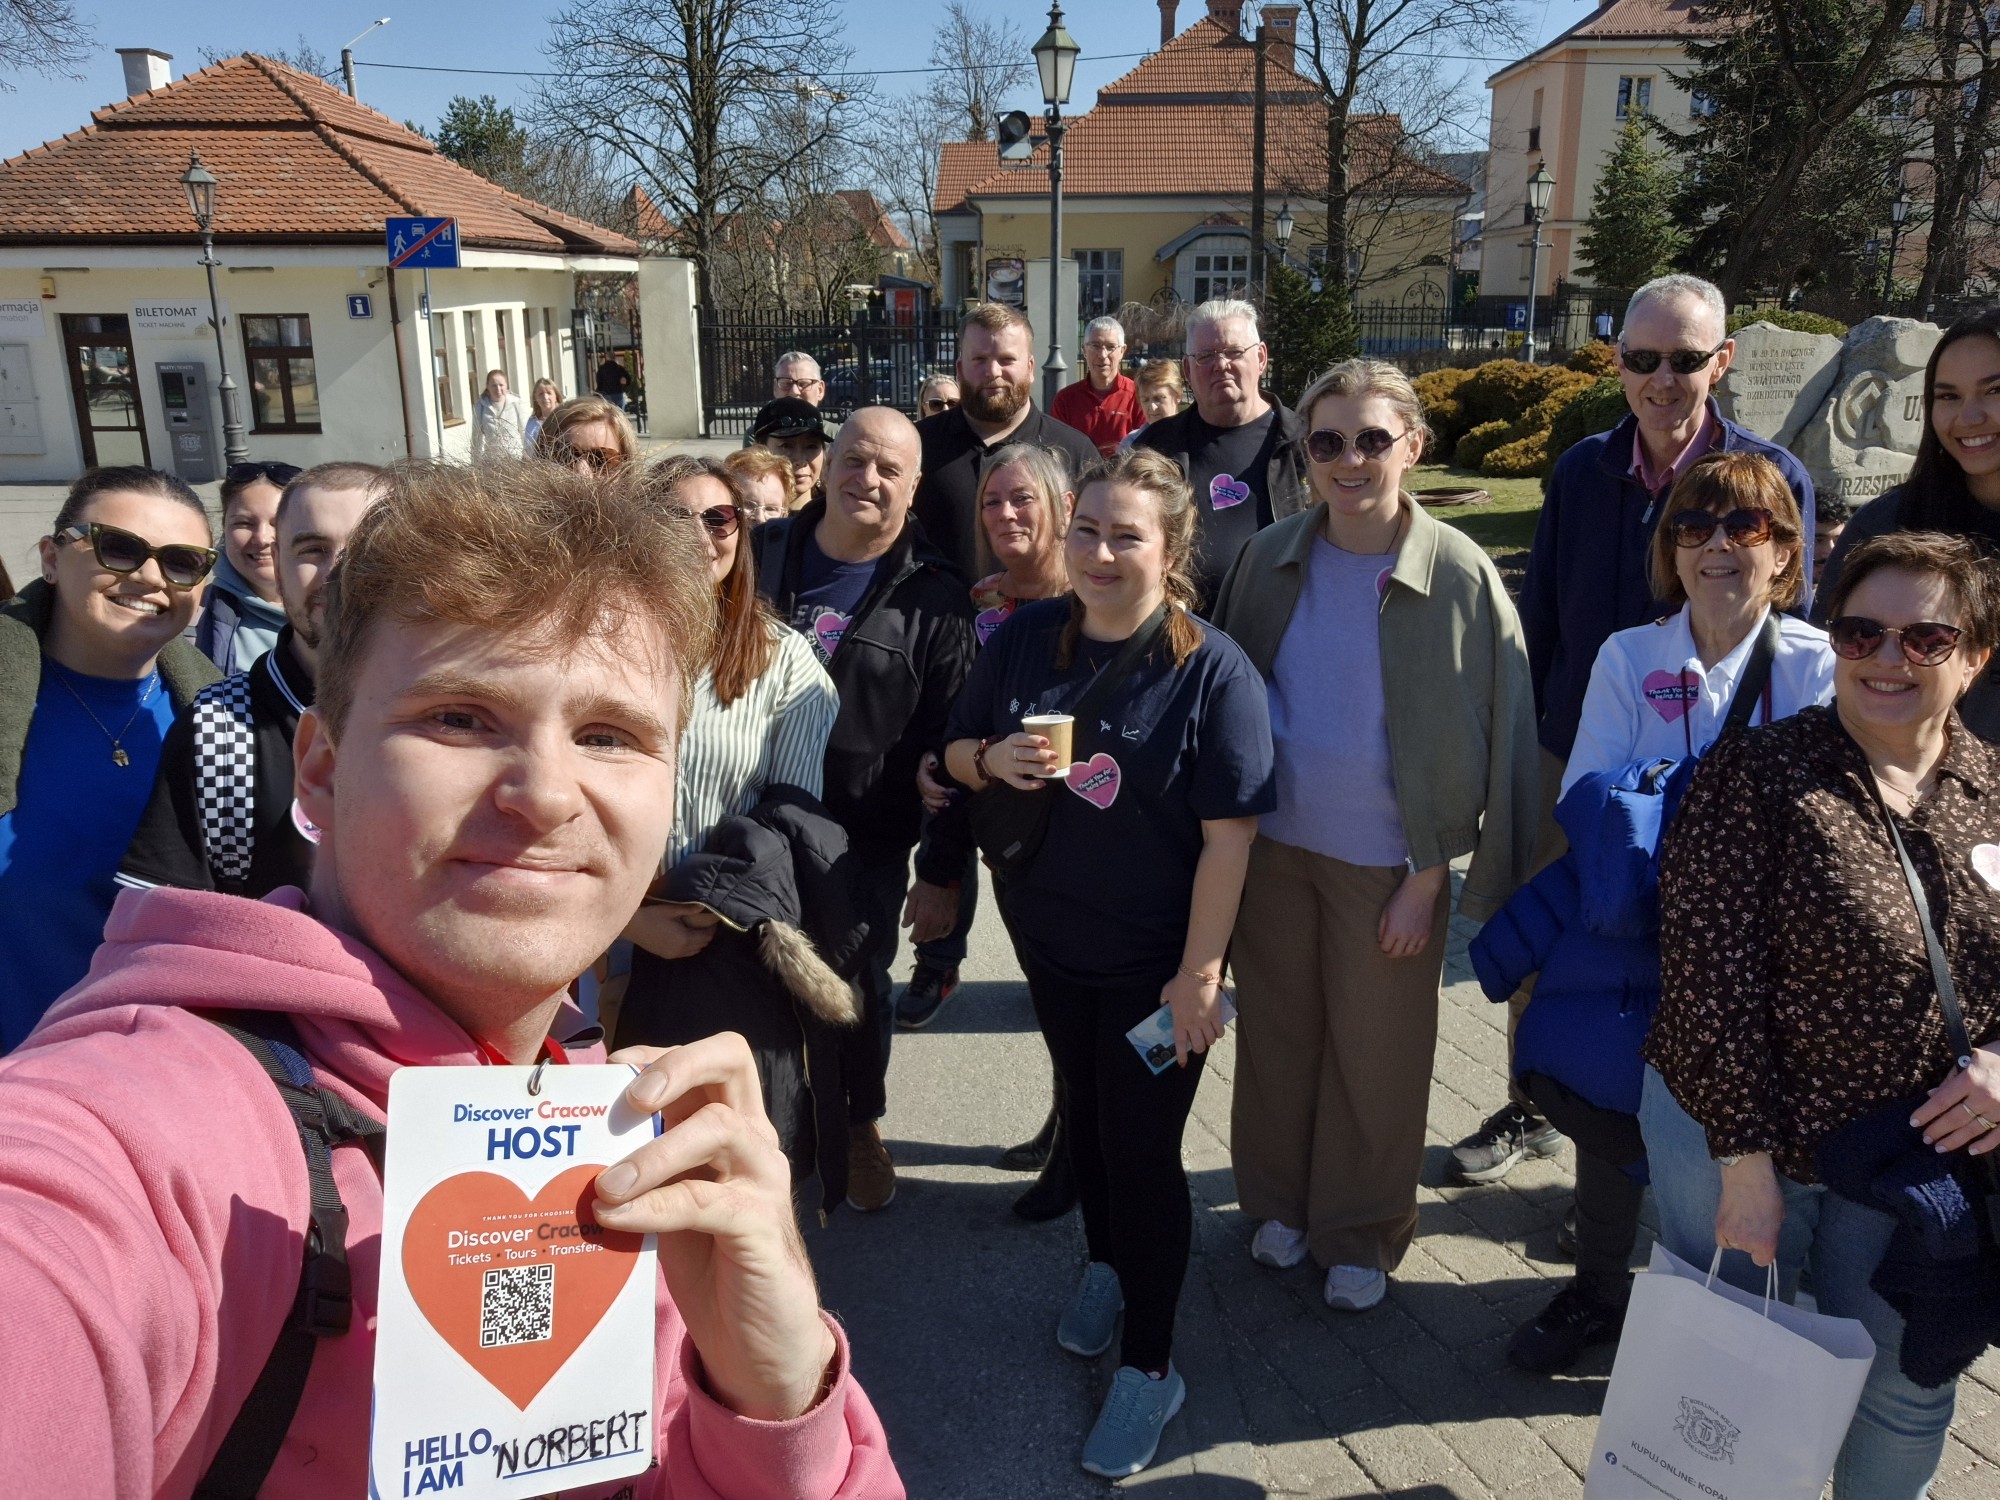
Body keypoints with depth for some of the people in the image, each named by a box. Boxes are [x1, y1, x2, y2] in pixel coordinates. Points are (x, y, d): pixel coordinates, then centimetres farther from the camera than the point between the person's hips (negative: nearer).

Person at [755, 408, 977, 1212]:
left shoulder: (931, 599, -7)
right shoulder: (761, 554, 0)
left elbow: (950, 746, -8)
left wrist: (943, 872, -9)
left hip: (867, 844, -2)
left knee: (860, 986, 13)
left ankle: (861, 1124, 38)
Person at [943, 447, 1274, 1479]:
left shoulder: (1212, 670, -20)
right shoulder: (1022, 641, -6)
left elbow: (1228, 834, -19)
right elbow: (956, 754, 5)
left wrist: (1199, 972, -20)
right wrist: (991, 758, -19)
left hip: (1157, 959, -5)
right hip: (1048, 936, 5)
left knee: (1141, 1148, 4)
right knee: (1082, 1111, 24)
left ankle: (1149, 1365, 24)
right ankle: (1104, 1262, 50)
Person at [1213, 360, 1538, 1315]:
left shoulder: (1459, 575, -12)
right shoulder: (1271, 557, -2)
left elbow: (1490, 737, -8)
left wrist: (1429, 877, -9)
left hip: (1387, 860, -3)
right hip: (1275, 842, 3)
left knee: (1376, 1056, 12)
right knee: (1276, 1034, 16)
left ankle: (1361, 1233, 33)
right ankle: (1280, 1201, 38)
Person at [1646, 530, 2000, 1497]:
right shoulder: (1756, 775, -15)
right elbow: (1710, 981, -18)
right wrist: (1746, 1163, -18)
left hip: (1922, 1162, 4)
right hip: (1745, 1139, -4)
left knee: (1907, 1395, 19)